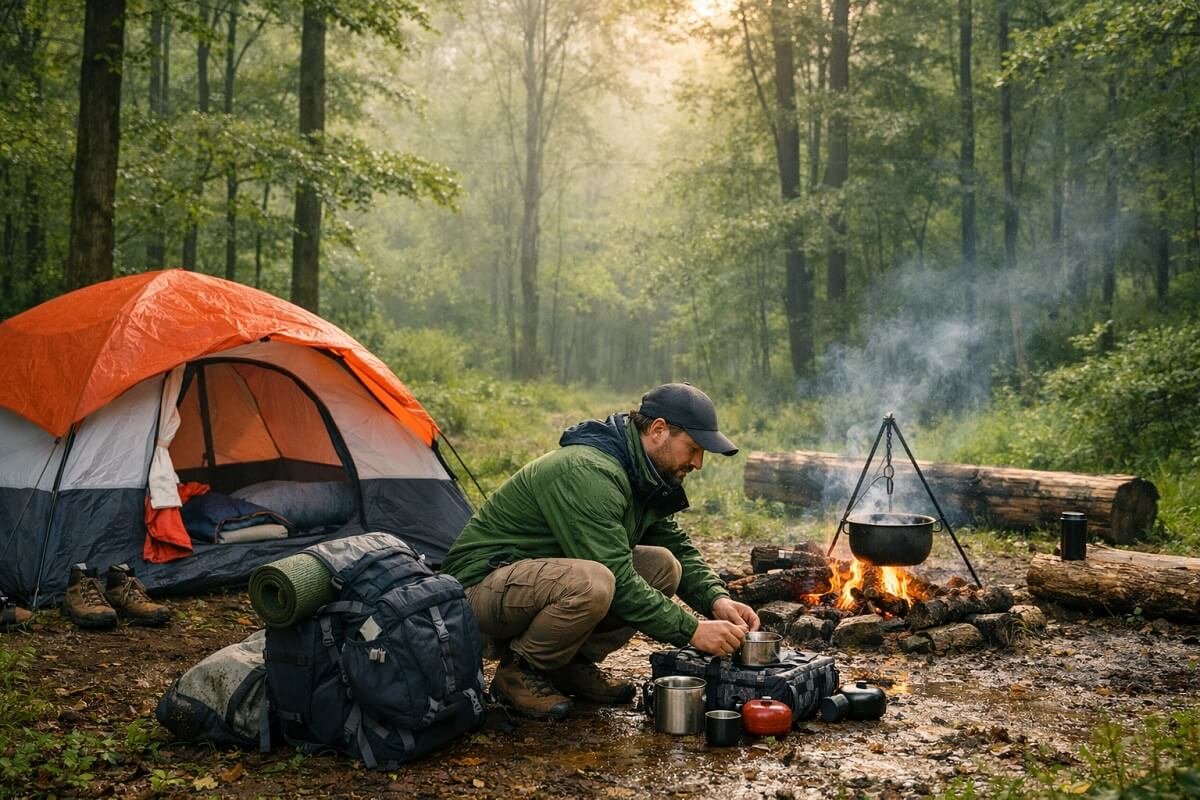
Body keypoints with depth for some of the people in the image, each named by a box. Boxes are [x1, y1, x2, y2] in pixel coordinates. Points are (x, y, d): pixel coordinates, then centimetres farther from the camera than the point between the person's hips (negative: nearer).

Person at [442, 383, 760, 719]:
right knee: (591, 582, -38)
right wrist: (692, 631, -25)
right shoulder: (588, 472, -28)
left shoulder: (641, 477, 3)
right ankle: (517, 672, -11)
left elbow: (680, 547, 9)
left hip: (545, 575, 9)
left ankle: (572, 664, 4)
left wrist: (717, 599, -9)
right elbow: (618, 582, -29)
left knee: (663, 565, -6)